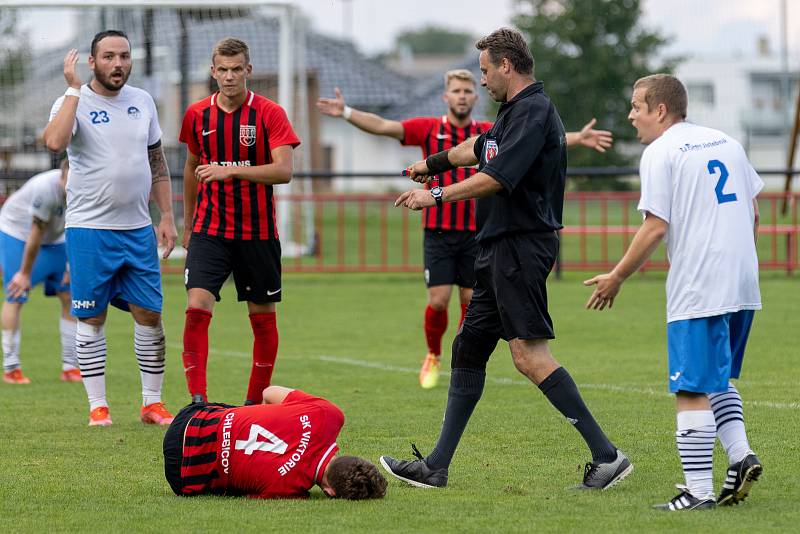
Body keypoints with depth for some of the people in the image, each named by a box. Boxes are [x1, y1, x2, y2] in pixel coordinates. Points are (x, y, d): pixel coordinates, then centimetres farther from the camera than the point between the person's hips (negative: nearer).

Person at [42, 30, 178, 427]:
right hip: (88, 229, -4)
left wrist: (167, 216, 10)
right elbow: (55, 141, -30)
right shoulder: (74, 102, -8)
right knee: (91, 318, 2)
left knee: (149, 314, 3)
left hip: (138, 229, 4)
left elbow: (157, 162, 16)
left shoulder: (142, 102, 8)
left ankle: (152, 404, 12)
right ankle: (97, 406, 9)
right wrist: (74, 89, -25)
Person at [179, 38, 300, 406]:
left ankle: (256, 400, 21)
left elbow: (284, 170, -18)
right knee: (197, 307, -15)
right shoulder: (197, 115, 4)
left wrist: (231, 170, -28)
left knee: (263, 316, 6)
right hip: (209, 229, 1)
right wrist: (187, 223, 23)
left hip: (258, 232, -1)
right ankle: (197, 399, -15)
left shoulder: (269, 114, -7)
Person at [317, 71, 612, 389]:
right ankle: (433, 357, 19)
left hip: (476, 233, 1)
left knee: (471, 302, 3)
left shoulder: (488, 134, 4)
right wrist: (346, 113, -23)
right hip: (438, 232, -1)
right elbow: (383, 126, -9)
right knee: (438, 301, -7)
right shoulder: (428, 129, 1)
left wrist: (578, 138, -11)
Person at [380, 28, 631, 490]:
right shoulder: (517, 112, 18)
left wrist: (437, 195, -13)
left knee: (529, 354, -16)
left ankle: (607, 455, -16)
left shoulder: (534, 111, -13)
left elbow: (498, 177, -22)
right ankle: (436, 468, 16)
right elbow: (478, 149, 38)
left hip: (522, 246, -11)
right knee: (469, 349, 11)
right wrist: (433, 163, 53)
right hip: (500, 250, 11)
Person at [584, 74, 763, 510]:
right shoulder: (726, 143, 16)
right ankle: (740, 454, 4)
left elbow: (655, 228, -12)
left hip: (696, 290, -8)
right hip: (743, 286, 8)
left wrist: (616, 278, -4)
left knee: (692, 390, -5)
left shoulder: (660, 153, -6)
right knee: (719, 377, 22)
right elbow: (753, 213, 20)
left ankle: (699, 490, -7)